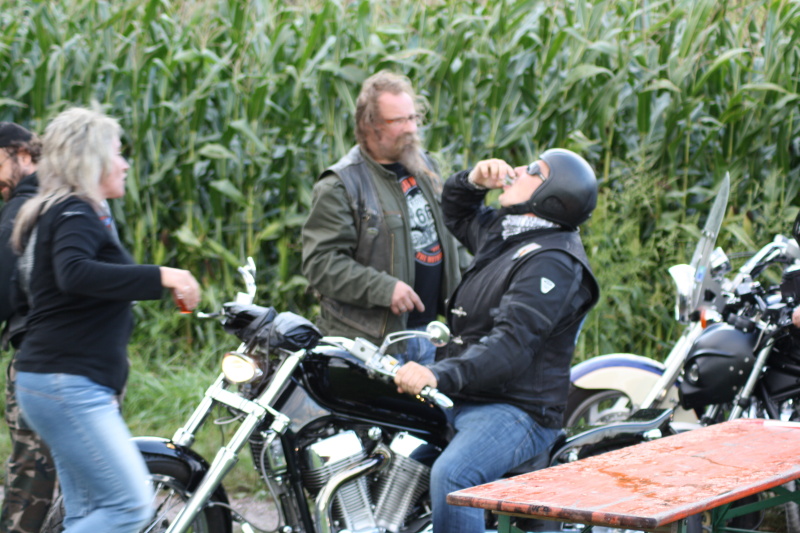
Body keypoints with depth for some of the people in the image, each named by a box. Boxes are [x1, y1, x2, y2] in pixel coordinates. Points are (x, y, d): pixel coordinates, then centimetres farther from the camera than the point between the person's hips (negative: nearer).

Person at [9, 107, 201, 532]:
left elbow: (22, 294, 30)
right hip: (68, 383, -11)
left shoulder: (49, 214, 20)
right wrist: (160, 276, -33)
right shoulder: (76, 214, -11)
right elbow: (75, 273, -32)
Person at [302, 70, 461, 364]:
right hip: (371, 339, -7)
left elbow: (444, 235, 27)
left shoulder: (424, 166, 15)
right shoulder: (340, 185, -11)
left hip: (429, 330, 7)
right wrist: (383, 288, -26)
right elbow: (320, 262, -18)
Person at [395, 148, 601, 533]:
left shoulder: (553, 262, -15)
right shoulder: (502, 231, 15)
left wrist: (439, 375, -40)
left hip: (518, 411, -10)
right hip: (463, 401, 10)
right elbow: (456, 213, 37)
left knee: (451, 474, -35)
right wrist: (474, 180, 13)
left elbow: (511, 345, -28)